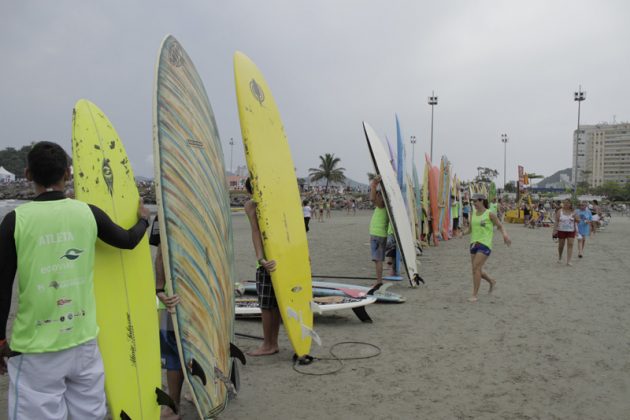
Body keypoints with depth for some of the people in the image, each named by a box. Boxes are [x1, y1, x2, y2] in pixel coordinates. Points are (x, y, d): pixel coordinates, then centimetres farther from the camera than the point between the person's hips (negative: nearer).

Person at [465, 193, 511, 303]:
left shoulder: (490, 214, -4)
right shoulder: (473, 214, 11)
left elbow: (500, 226, 0)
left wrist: (505, 235, -18)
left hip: (485, 244, -6)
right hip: (474, 243, 7)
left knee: (476, 268, -15)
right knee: (477, 270, 11)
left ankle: (474, 295, -10)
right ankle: (492, 281, 39)